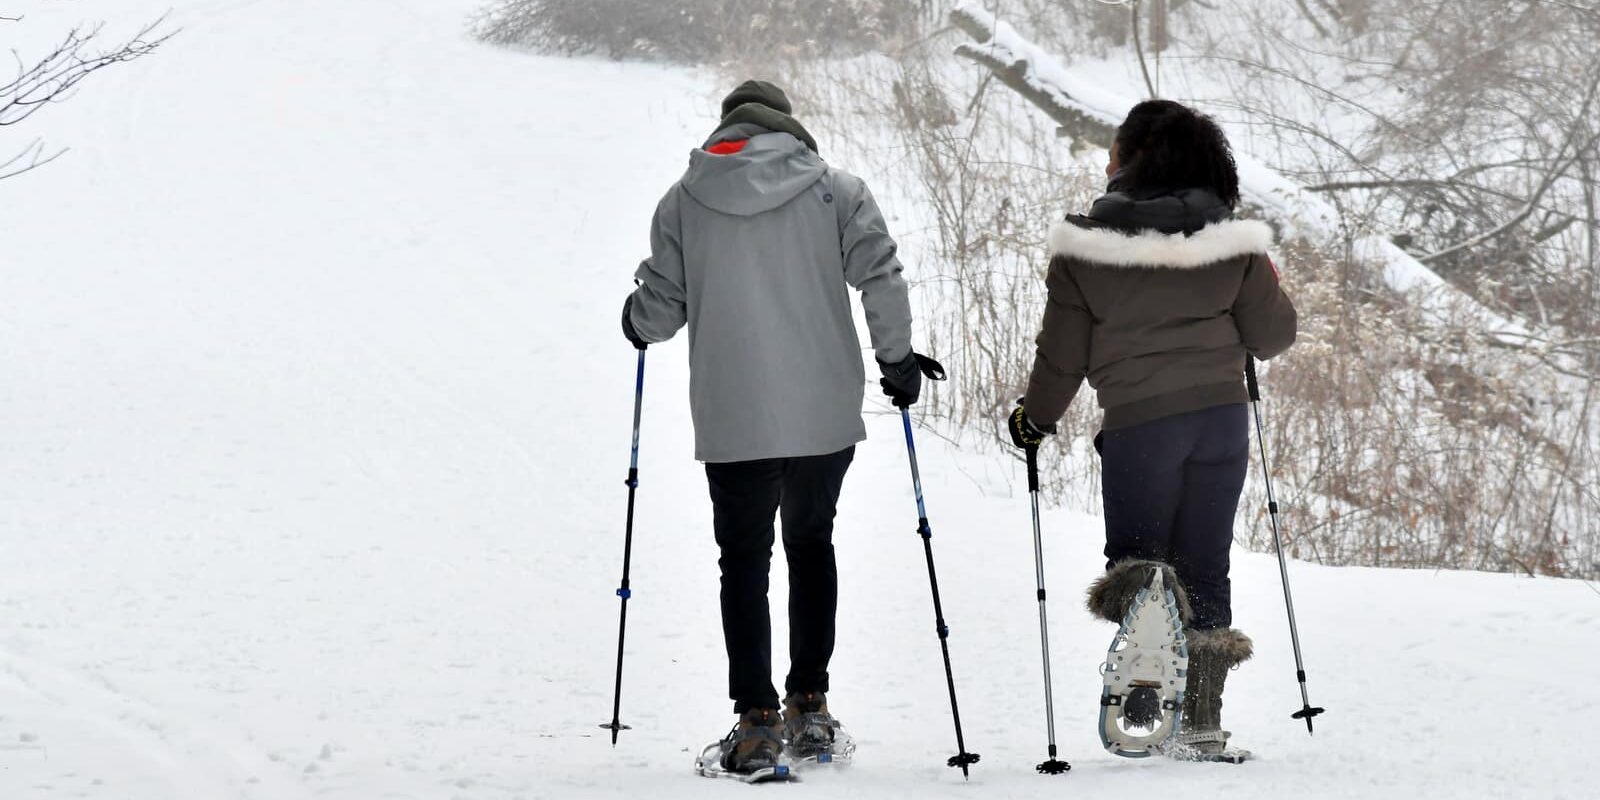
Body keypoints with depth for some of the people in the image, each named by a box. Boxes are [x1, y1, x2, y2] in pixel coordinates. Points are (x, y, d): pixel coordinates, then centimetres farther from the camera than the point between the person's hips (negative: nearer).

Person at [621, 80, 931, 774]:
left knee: (745, 559, 6)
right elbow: (881, 278, -8)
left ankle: (756, 721, -3)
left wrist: (637, 325, 26)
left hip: (732, 420, -1)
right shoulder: (834, 190, 1)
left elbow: (661, 307, 3)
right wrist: (897, 357, 5)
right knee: (811, 545, 19)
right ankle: (809, 704, 18)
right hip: (825, 413, 1)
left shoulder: (683, 200, 3)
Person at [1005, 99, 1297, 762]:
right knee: (1205, 572, 11)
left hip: (1137, 422, -2)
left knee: (1132, 553, 14)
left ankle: (1139, 585, -24)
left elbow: (1062, 355, 0)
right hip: (1222, 415, 2)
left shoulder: (1085, 244, -6)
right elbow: (1273, 334, 6)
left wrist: (1033, 420, 18)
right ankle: (1203, 724, 6)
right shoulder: (1231, 239, -1)